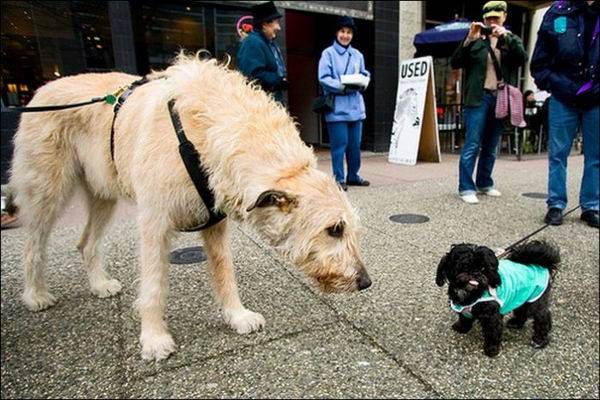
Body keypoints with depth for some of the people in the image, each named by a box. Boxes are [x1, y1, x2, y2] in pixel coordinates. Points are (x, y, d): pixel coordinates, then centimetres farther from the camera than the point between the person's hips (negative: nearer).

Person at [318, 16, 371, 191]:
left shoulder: (357, 55, 16)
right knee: (340, 144, -6)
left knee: (355, 144, 9)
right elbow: (324, 78, -9)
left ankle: (353, 176, 23)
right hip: (337, 107, -5)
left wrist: (363, 83, -6)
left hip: (356, 106, 5)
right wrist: (343, 86, -19)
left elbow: (365, 74, 17)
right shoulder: (328, 53, 0)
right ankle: (339, 179, 4)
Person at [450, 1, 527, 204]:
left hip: (500, 98, 4)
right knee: (472, 145, -10)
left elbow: (522, 59, -4)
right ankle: (466, 187, -8)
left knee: (491, 146, 8)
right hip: (478, 97, -3)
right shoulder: (475, 40, 8)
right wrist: (469, 40, -12)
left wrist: (506, 37, -15)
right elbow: (455, 63, -2)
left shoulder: (511, 40, 15)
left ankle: (484, 183, 17)